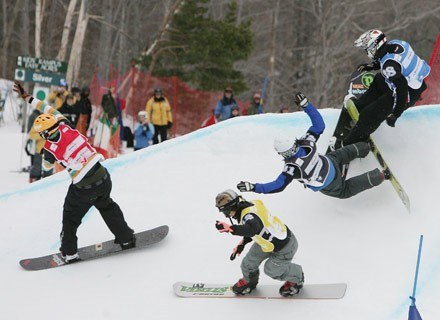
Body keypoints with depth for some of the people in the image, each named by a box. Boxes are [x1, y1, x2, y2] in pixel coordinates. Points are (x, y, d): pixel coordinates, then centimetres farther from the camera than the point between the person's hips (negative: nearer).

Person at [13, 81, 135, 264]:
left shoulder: (50, 148, -13)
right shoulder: (65, 126, -5)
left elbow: (47, 167, 9)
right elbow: (49, 109, 9)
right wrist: (27, 97, 16)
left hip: (83, 189, -5)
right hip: (103, 178, 5)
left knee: (71, 218, 18)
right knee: (107, 207, 29)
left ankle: (69, 253, 28)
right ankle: (126, 238, 33)